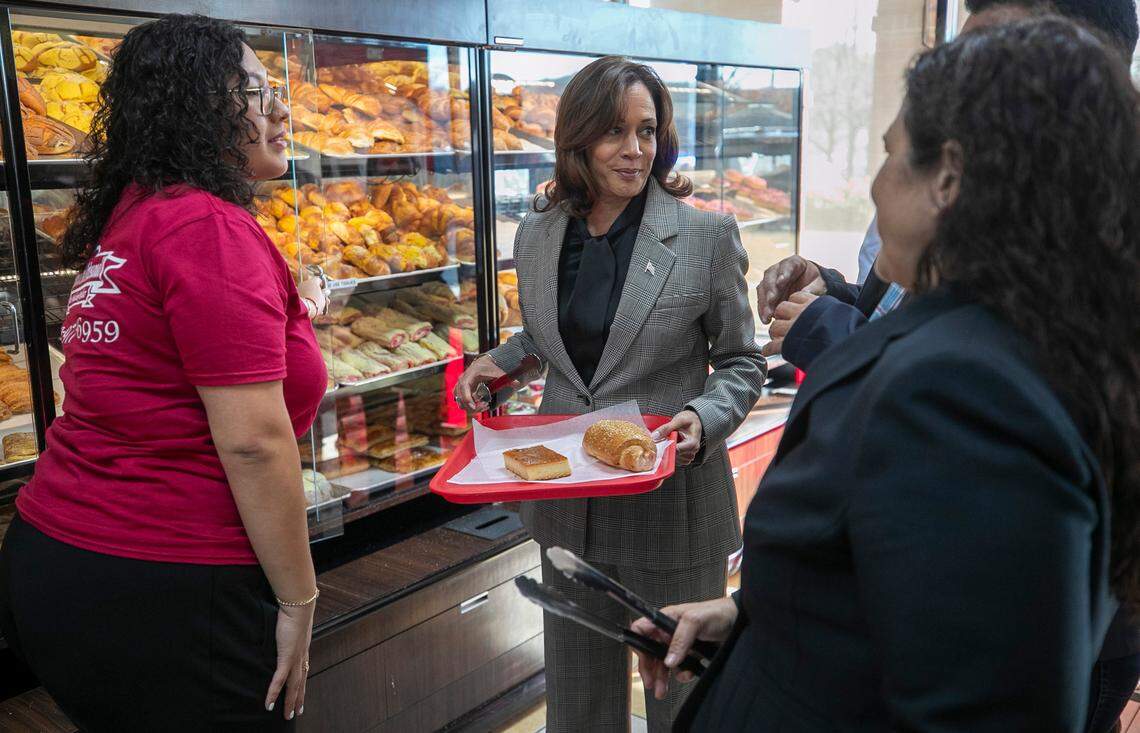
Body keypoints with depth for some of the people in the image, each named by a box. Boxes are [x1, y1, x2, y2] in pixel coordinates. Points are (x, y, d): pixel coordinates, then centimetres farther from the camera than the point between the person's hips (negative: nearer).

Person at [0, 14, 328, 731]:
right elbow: (253, 440, -22)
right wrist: (298, 600, -14)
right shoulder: (211, 226, -18)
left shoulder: (129, 217, 10)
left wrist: (285, 321, 22)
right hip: (162, 592, -10)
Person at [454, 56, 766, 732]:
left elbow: (741, 362, -3)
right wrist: (498, 360, 0)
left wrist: (704, 419, -21)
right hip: (568, 501, 4)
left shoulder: (707, 235, -10)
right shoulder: (537, 235, 2)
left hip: (674, 503, -4)